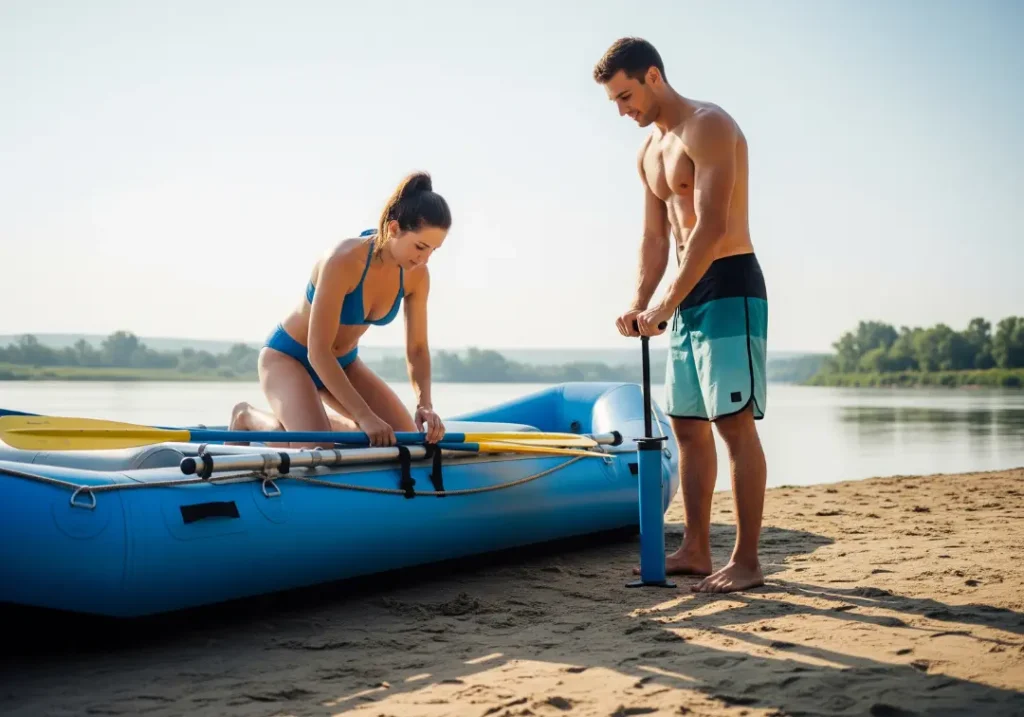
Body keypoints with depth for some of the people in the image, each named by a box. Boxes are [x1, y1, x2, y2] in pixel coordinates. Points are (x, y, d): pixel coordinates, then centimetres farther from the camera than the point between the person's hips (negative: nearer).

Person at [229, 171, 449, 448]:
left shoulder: (416, 276, -13)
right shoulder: (345, 261, -32)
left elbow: (417, 348, -4)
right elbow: (318, 352, -31)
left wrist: (425, 404, -22)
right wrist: (364, 416, -34)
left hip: (344, 362, 7)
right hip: (288, 356, -7)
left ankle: (320, 417, 17)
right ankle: (249, 417, 4)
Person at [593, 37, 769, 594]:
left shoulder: (708, 126, -11)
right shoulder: (648, 154, 17)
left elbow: (711, 227, -21)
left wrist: (665, 304, -23)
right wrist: (639, 305, 2)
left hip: (729, 288, -9)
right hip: (685, 299, 9)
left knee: (735, 423, -10)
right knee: (687, 424, 9)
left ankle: (746, 562, -6)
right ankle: (696, 552, 17)